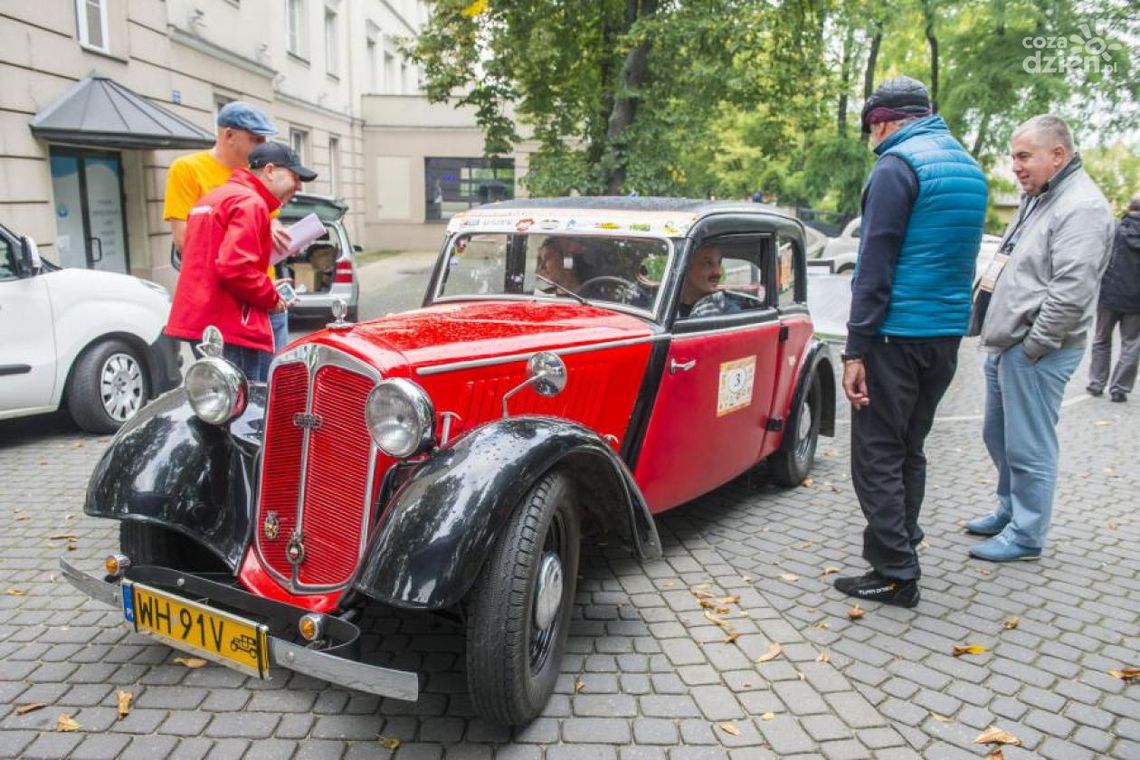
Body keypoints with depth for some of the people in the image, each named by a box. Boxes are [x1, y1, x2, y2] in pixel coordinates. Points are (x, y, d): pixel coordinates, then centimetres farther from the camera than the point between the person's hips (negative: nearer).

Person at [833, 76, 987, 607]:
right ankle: (900, 550, 26)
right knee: (909, 450, 16)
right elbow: (958, 256, 18)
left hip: (898, 336, -8)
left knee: (877, 455, -2)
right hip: (947, 333, 9)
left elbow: (875, 265, -16)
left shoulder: (897, 166, -11)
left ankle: (895, 574, 3)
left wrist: (855, 348, -15)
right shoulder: (968, 167, 16)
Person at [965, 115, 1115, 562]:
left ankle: (1026, 536, 11)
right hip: (1005, 344, 10)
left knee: (1028, 448, -1)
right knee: (998, 436, 20)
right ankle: (1009, 510, 36)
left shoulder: (1081, 208, -15)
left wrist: (1032, 347, -18)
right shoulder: (1036, 199, 17)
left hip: (1036, 352, -10)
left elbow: (1071, 291, -23)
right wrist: (992, 329, 15)